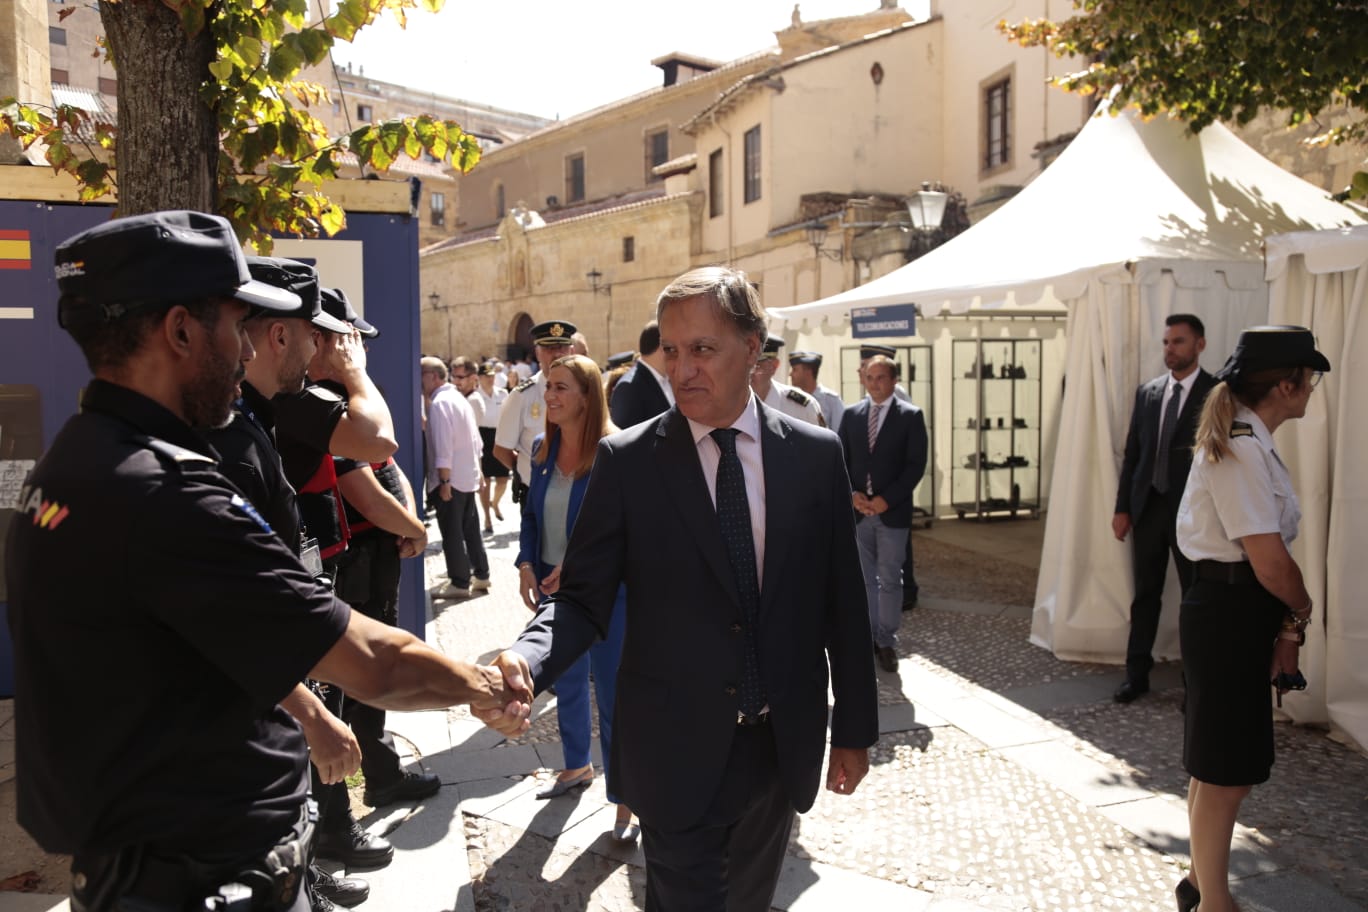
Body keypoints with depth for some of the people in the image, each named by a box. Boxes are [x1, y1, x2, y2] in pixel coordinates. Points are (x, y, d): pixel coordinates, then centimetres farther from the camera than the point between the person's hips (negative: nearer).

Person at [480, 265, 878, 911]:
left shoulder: (815, 454, -3)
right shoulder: (627, 460, -8)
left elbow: (842, 602, 2)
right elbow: (582, 598, -8)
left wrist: (854, 729, 7)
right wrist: (524, 661, -28)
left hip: (783, 750, 3)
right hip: (679, 753, -2)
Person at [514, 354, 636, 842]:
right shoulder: (542, 450, 2)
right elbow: (531, 514, 10)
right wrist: (527, 565, -3)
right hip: (552, 588, 7)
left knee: (612, 693, 2)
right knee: (566, 683, 22)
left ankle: (625, 800, 16)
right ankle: (577, 766, 44)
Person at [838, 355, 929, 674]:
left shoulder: (910, 416, -2)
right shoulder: (851, 414, 8)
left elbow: (916, 465, -6)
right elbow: (842, 460, 8)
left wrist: (886, 499, -13)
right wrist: (852, 494, -8)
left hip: (892, 512, -3)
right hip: (858, 511, 3)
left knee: (890, 579, 2)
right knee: (864, 578, 9)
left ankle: (887, 641, 12)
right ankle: (868, 636, 19)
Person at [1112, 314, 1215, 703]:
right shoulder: (1147, 392, 8)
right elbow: (1132, 452, 10)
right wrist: (1122, 507, 6)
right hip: (1148, 507, 4)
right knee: (1145, 595, 11)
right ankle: (1137, 674, 21)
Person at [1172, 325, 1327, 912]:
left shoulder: (1248, 442, 11)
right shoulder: (1241, 449, -20)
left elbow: (1268, 549, 7)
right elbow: (1270, 560, -21)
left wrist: (1285, 625, 1)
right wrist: (1301, 610, -2)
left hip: (1239, 610, 10)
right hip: (1230, 614, -10)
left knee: (1222, 764, 21)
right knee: (1225, 769, 4)